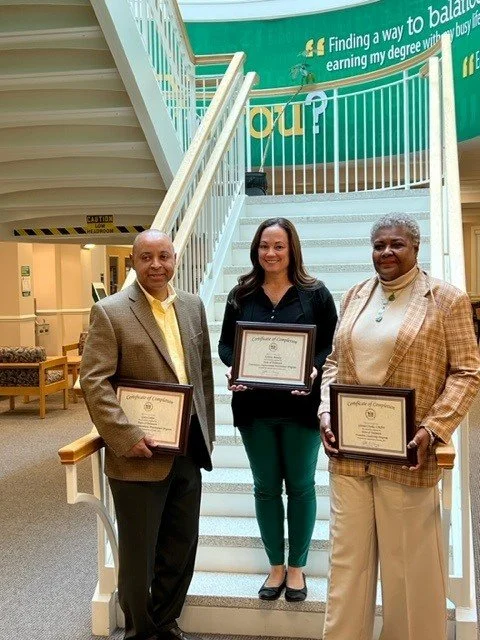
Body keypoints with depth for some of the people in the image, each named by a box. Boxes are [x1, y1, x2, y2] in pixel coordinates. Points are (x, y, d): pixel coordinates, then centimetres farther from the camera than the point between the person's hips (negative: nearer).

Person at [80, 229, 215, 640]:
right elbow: (94, 382, -14)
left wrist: (207, 431, 11)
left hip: (189, 451, 6)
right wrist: (128, 438, -20)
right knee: (139, 552, 12)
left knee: (182, 546, 19)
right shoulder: (110, 312, -10)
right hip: (141, 455, -5)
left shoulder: (193, 305, 7)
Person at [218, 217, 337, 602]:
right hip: (255, 406, 2)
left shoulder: (315, 293, -2)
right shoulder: (241, 295, 5)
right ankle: (276, 567, 32)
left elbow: (332, 344, -3)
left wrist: (314, 371, -21)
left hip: (301, 405, -2)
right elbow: (225, 344, 7)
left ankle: (297, 567, 31)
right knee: (266, 487, 13)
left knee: (300, 485, 11)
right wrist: (233, 367, -14)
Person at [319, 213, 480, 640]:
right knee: (347, 557, 14)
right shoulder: (356, 296, 11)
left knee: (409, 563, 11)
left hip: (405, 452, -4)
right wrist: (325, 413, 0)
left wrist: (433, 429, -16)